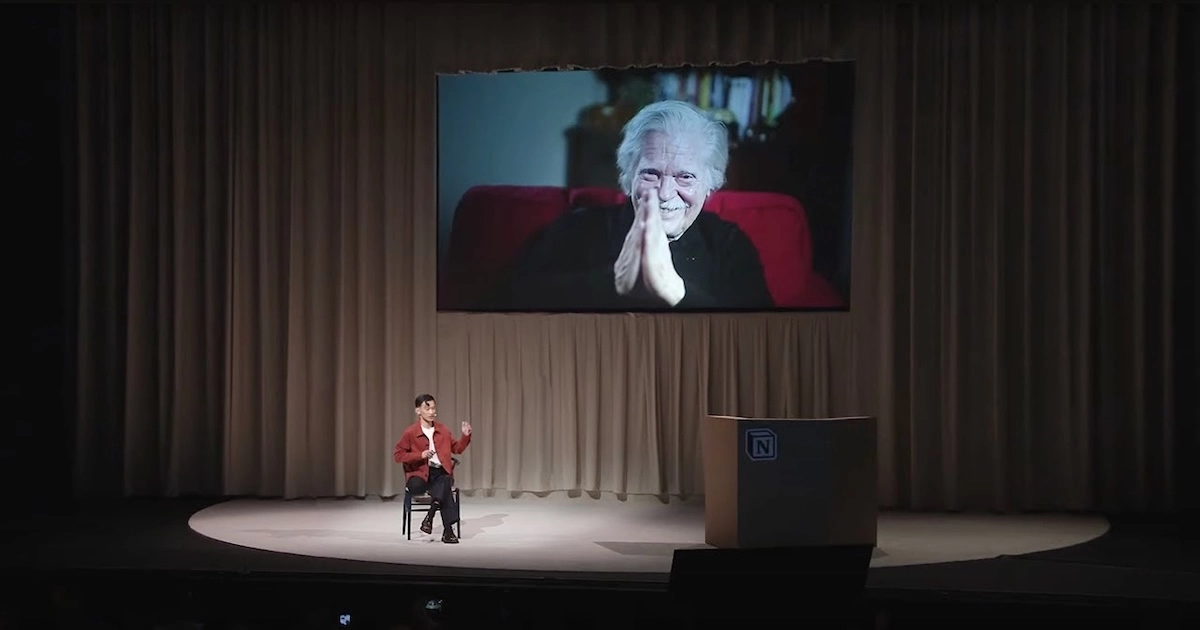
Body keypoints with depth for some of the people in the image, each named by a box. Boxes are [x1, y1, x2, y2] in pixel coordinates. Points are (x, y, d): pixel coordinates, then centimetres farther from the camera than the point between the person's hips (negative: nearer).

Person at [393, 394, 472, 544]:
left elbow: (457, 448, 18)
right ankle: (448, 530, -29)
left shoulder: (443, 430, 12)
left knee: (445, 482, -35)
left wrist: (466, 436, -1)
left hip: (441, 472, 2)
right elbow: (397, 455, -3)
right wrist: (420, 455, -14)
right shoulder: (410, 432, -2)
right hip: (420, 473, -2)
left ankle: (430, 517, -30)